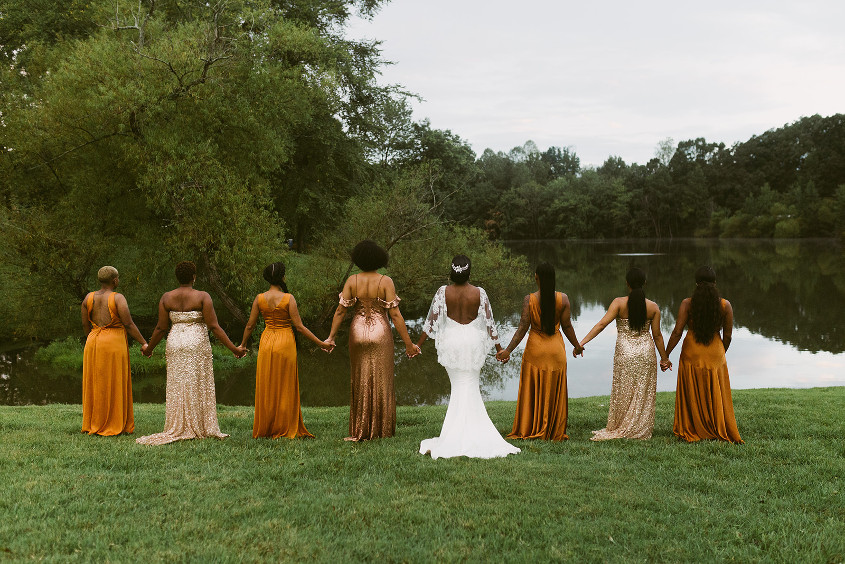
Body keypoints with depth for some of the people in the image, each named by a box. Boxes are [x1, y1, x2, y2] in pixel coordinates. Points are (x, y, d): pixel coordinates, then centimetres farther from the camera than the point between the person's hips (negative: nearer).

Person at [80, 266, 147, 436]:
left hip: (93, 345, 5)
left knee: (95, 385, 11)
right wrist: (144, 343, -10)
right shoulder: (118, 298, -11)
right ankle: (112, 426, 6)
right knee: (114, 386, 2)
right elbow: (129, 324, -15)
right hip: (114, 345, -5)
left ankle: (93, 425, 15)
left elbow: (85, 324, 8)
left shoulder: (89, 298, 4)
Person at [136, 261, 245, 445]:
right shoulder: (202, 297, -7)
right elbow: (214, 326, -11)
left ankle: (177, 429, 9)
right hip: (197, 345, -3)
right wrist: (233, 348, -7)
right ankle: (199, 428, 5)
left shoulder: (166, 297, 2)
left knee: (177, 386, 8)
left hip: (175, 344, 3)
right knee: (198, 386, 3)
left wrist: (149, 348, 19)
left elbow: (161, 328, 3)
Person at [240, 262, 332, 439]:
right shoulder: (288, 298, -11)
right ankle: (284, 429, 9)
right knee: (285, 387, 6)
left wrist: (242, 345, 22)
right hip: (285, 342, -3)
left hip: (266, 342, 3)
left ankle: (264, 429, 16)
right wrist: (321, 343, -5)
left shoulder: (259, 298, -1)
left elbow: (250, 326, 5)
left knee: (266, 386, 11)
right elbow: (299, 326, -11)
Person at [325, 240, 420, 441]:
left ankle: (360, 432, 11)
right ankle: (382, 430, 10)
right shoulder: (385, 281, -8)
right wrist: (408, 343, -5)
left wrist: (331, 337, 8)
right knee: (381, 382, 7)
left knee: (360, 382, 10)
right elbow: (395, 314, -10)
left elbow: (340, 311, -1)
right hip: (380, 334, -2)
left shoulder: (352, 281, -1)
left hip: (358, 334, 2)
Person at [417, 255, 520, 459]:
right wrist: (498, 347, 9)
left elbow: (431, 320, -5)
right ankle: (472, 433, 8)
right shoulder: (479, 293, -8)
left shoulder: (443, 292, -8)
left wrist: (418, 345, 4)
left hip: (451, 341, 0)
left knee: (458, 387, 10)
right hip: (473, 341, 0)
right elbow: (489, 322, -2)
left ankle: (456, 436, 8)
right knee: (471, 388, 9)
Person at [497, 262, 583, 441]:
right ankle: (555, 432, 18)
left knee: (533, 391, 9)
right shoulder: (563, 299, -7)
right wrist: (576, 345, 14)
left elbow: (523, 328, -14)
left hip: (535, 350, -1)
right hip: (556, 350, 2)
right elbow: (567, 326, -2)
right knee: (555, 392, 12)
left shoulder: (529, 300, -12)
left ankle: (530, 430, 13)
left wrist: (508, 350, -10)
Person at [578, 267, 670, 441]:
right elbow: (657, 335, 2)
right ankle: (640, 430, 18)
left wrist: (582, 342, -18)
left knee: (623, 392, 10)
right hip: (646, 353, 2)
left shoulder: (619, 303, -9)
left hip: (625, 353, -1)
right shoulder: (653, 307, -2)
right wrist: (664, 358, 13)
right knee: (643, 393, 11)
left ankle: (617, 429, 18)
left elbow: (602, 324, -17)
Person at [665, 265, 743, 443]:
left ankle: (691, 431, 20)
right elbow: (727, 336, 1)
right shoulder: (725, 305, -6)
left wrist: (665, 355, -5)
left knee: (692, 394, 13)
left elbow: (677, 332, -13)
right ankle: (720, 431, 21)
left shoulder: (687, 303, -10)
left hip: (691, 354, -1)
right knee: (716, 396, 14)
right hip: (715, 355, 1)